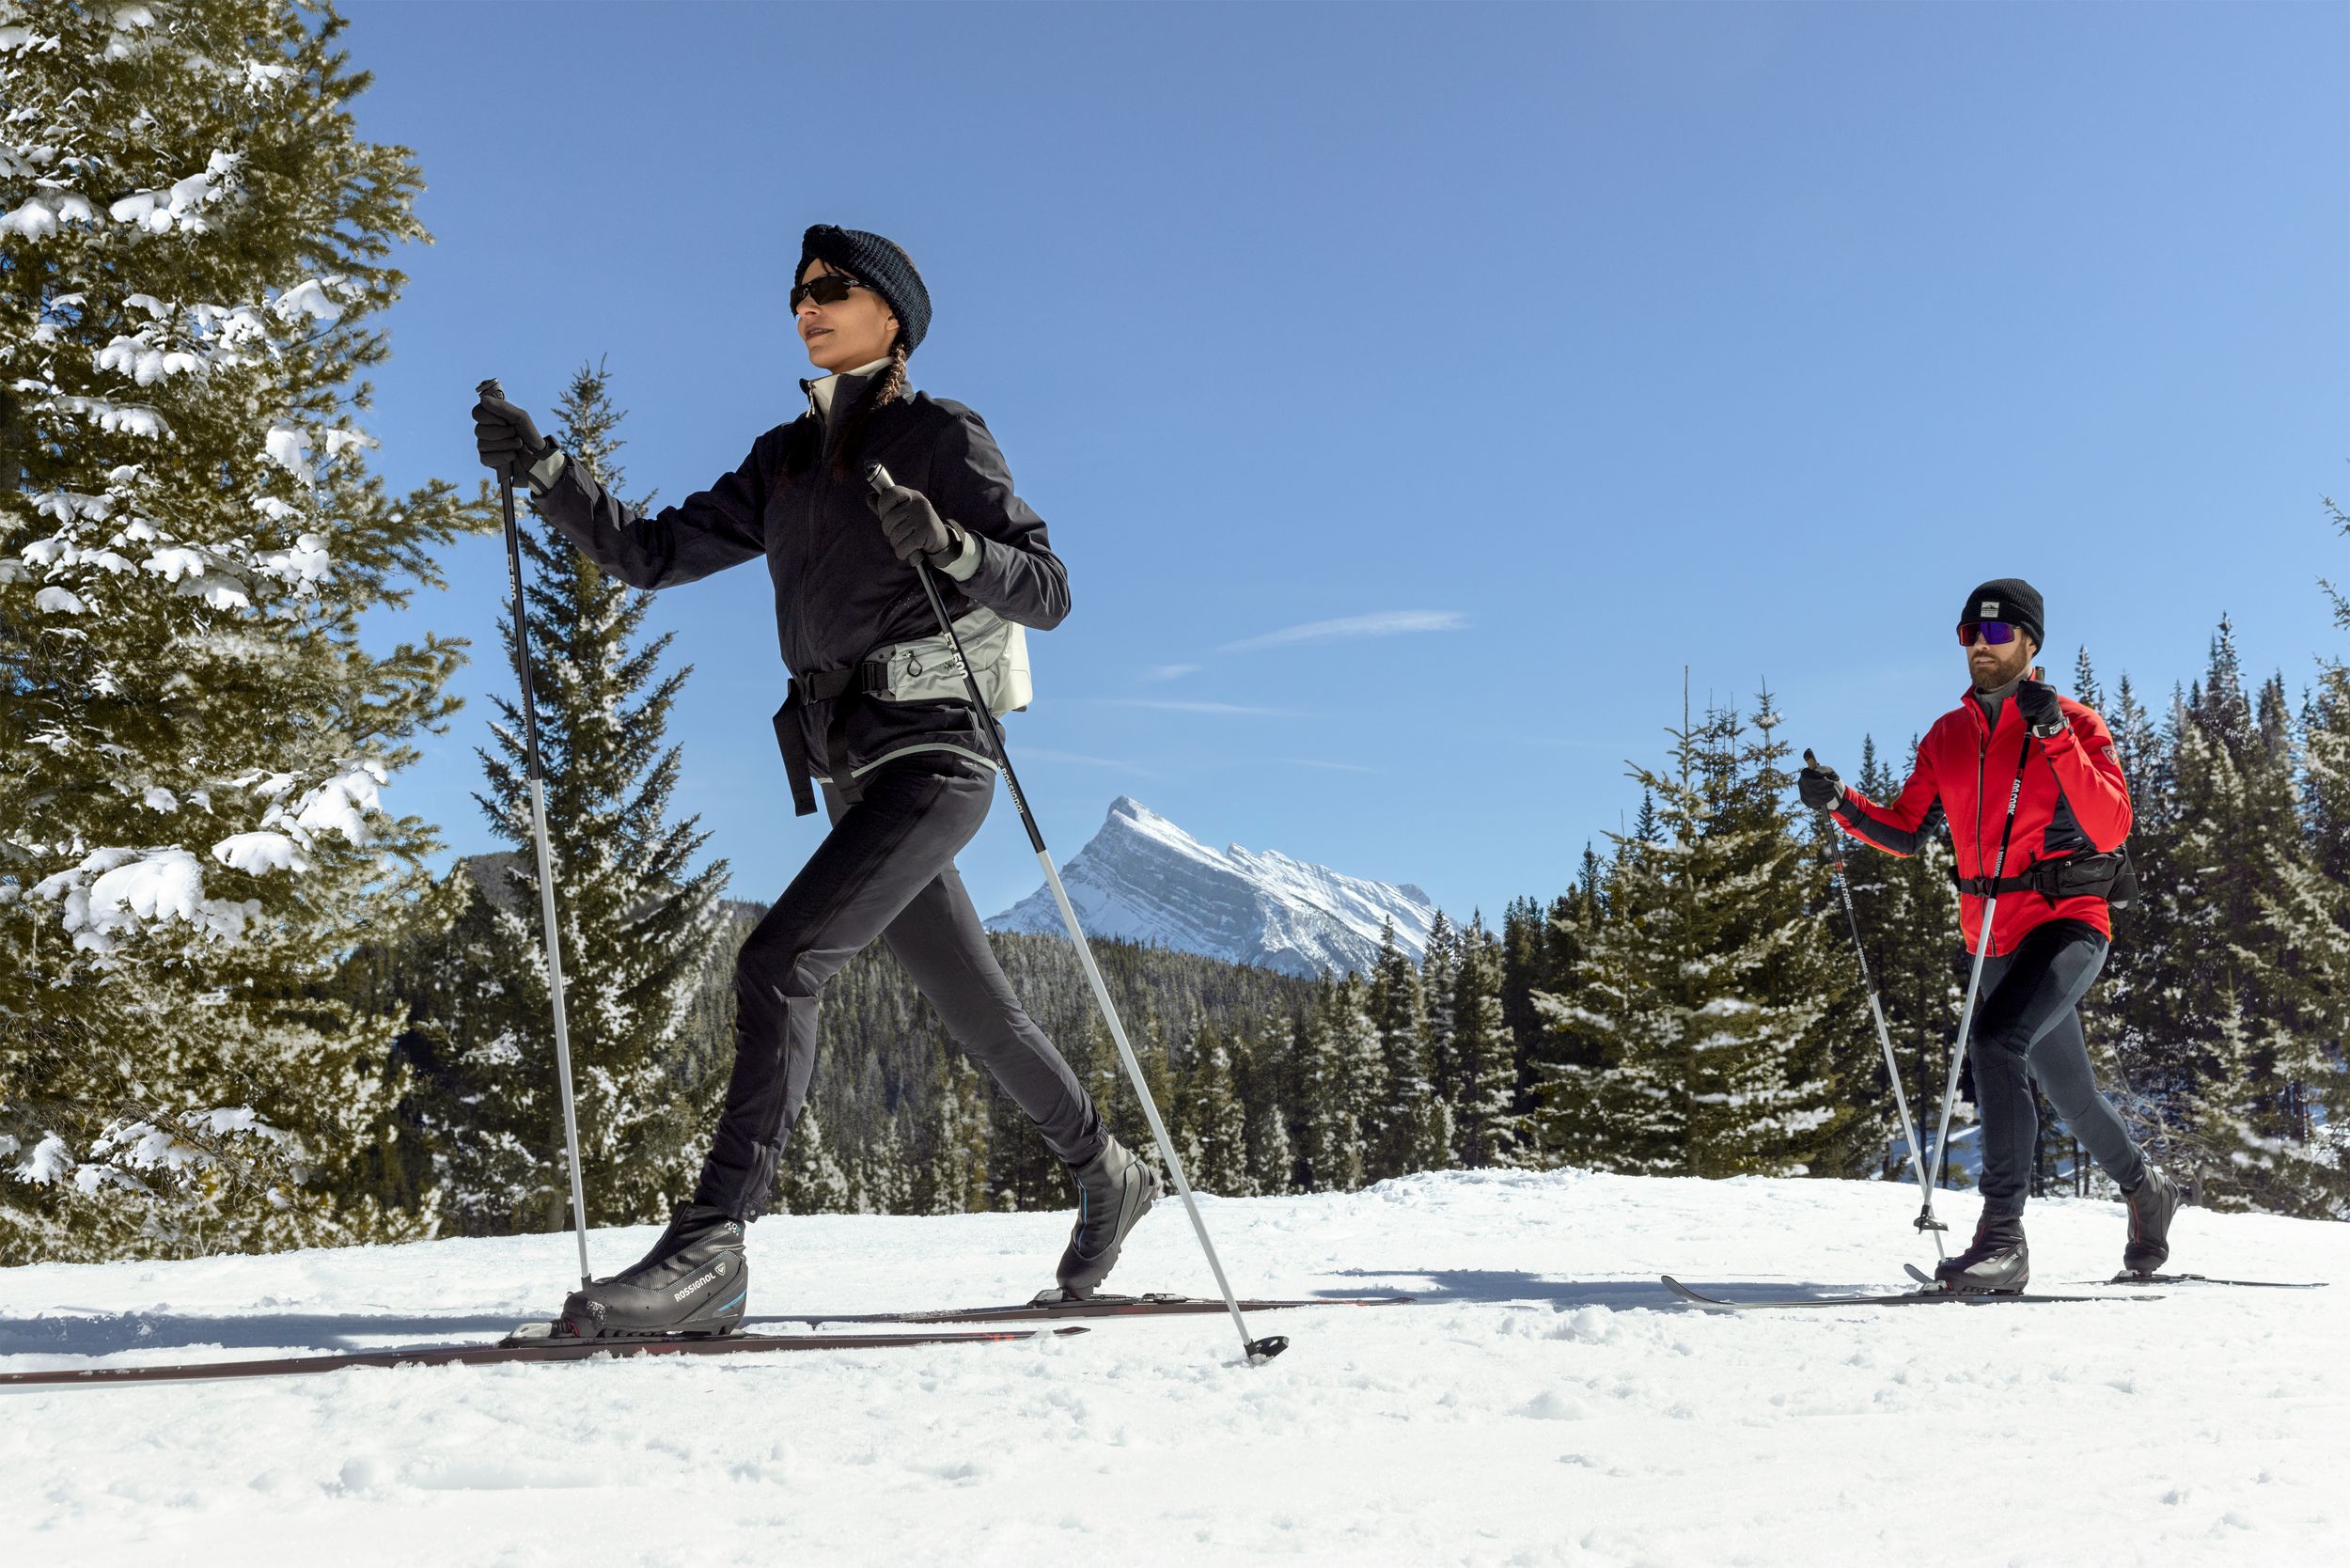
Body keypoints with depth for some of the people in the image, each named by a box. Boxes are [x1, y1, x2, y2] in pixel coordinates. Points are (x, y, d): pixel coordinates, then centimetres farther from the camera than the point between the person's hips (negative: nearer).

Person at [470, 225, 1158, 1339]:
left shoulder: (944, 436, -2)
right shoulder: (787, 460, 15)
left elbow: (1049, 592, -8)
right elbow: (653, 553, 11)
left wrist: (949, 546, -26)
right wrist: (541, 473, -1)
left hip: (935, 755, -7)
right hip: (851, 770, 7)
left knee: (778, 962, -22)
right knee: (975, 1007, 15)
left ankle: (709, 1249, -21)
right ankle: (1107, 1177, 33)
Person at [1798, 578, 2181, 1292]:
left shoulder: (2074, 723, -4)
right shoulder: (1947, 736, 9)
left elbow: (2112, 827, -15)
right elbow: (1906, 833, 8)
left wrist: (2056, 737, -22)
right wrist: (1842, 803, -9)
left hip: (2068, 921, -6)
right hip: (1995, 938, 6)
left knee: (1996, 1040, -31)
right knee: (2069, 1092, 19)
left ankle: (2002, 1238, -27)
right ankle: (2146, 1190, 48)